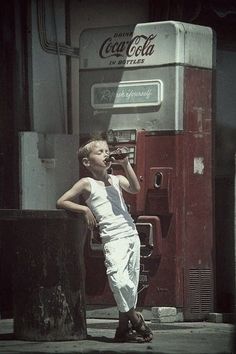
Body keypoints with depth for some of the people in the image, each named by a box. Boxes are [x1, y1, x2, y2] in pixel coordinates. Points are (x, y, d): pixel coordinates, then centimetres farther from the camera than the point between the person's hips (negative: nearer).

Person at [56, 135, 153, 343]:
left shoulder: (116, 180, 14)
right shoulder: (87, 184, 3)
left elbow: (135, 189, -5)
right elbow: (61, 202, 3)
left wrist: (125, 164, -8)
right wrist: (84, 209, -7)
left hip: (132, 235, 5)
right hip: (113, 239, -5)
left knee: (131, 283, 3)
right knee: (118, 277, -24)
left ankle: (124, 328, 9)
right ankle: (135, 318, -9)